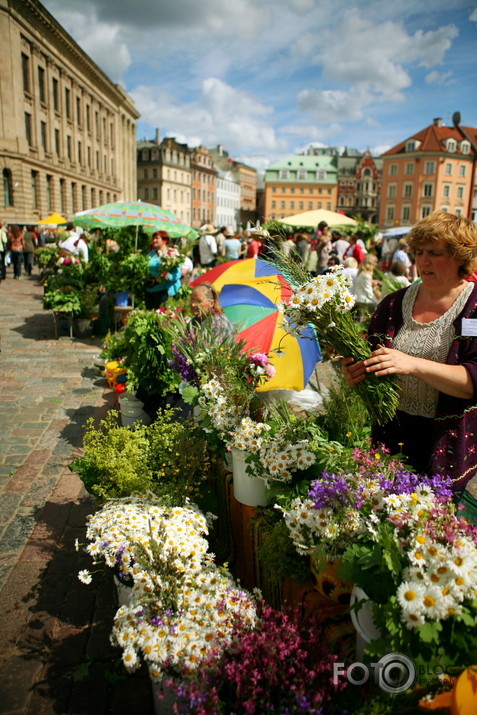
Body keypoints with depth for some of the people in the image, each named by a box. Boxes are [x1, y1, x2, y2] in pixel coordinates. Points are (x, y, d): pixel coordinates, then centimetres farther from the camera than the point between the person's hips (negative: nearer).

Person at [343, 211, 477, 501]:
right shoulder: (393, 305, 3)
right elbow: (373, 363, 10)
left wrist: (414, 364, -32)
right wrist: (357, 371, -13)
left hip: (452, 443, -3)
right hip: (393, 437, 3)